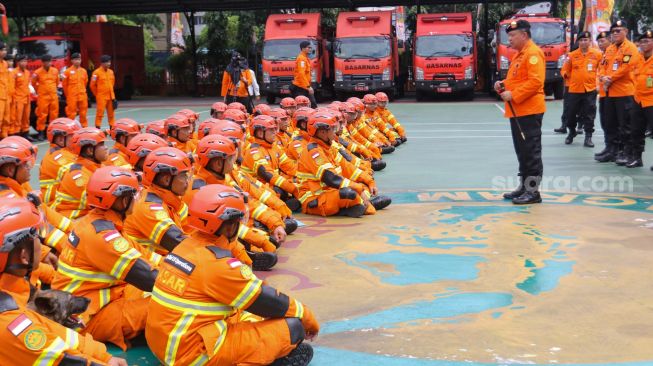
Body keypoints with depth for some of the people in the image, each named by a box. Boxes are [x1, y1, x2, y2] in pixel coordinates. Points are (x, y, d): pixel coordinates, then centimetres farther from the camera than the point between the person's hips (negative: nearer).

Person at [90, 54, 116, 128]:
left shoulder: (111, 72, 10)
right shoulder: (97, 72, -9)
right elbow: (92, 85, -5)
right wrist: (97, 95, 4)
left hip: (110, 96, 6)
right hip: (101, 97, -6)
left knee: (111, 113, 10)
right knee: (100, 113, -6)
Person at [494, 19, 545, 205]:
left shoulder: (533, 53, -13)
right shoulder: (519, 54, 19)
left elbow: (535, 81, -22)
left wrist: (513, 95, -21)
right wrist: (503, 85, 8)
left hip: (529, 111, -10)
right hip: (517, 111, 10)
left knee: (531, 152, -6)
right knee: (522, 151, 14)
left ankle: (533, 191, -2)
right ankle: (523, 187, 22)